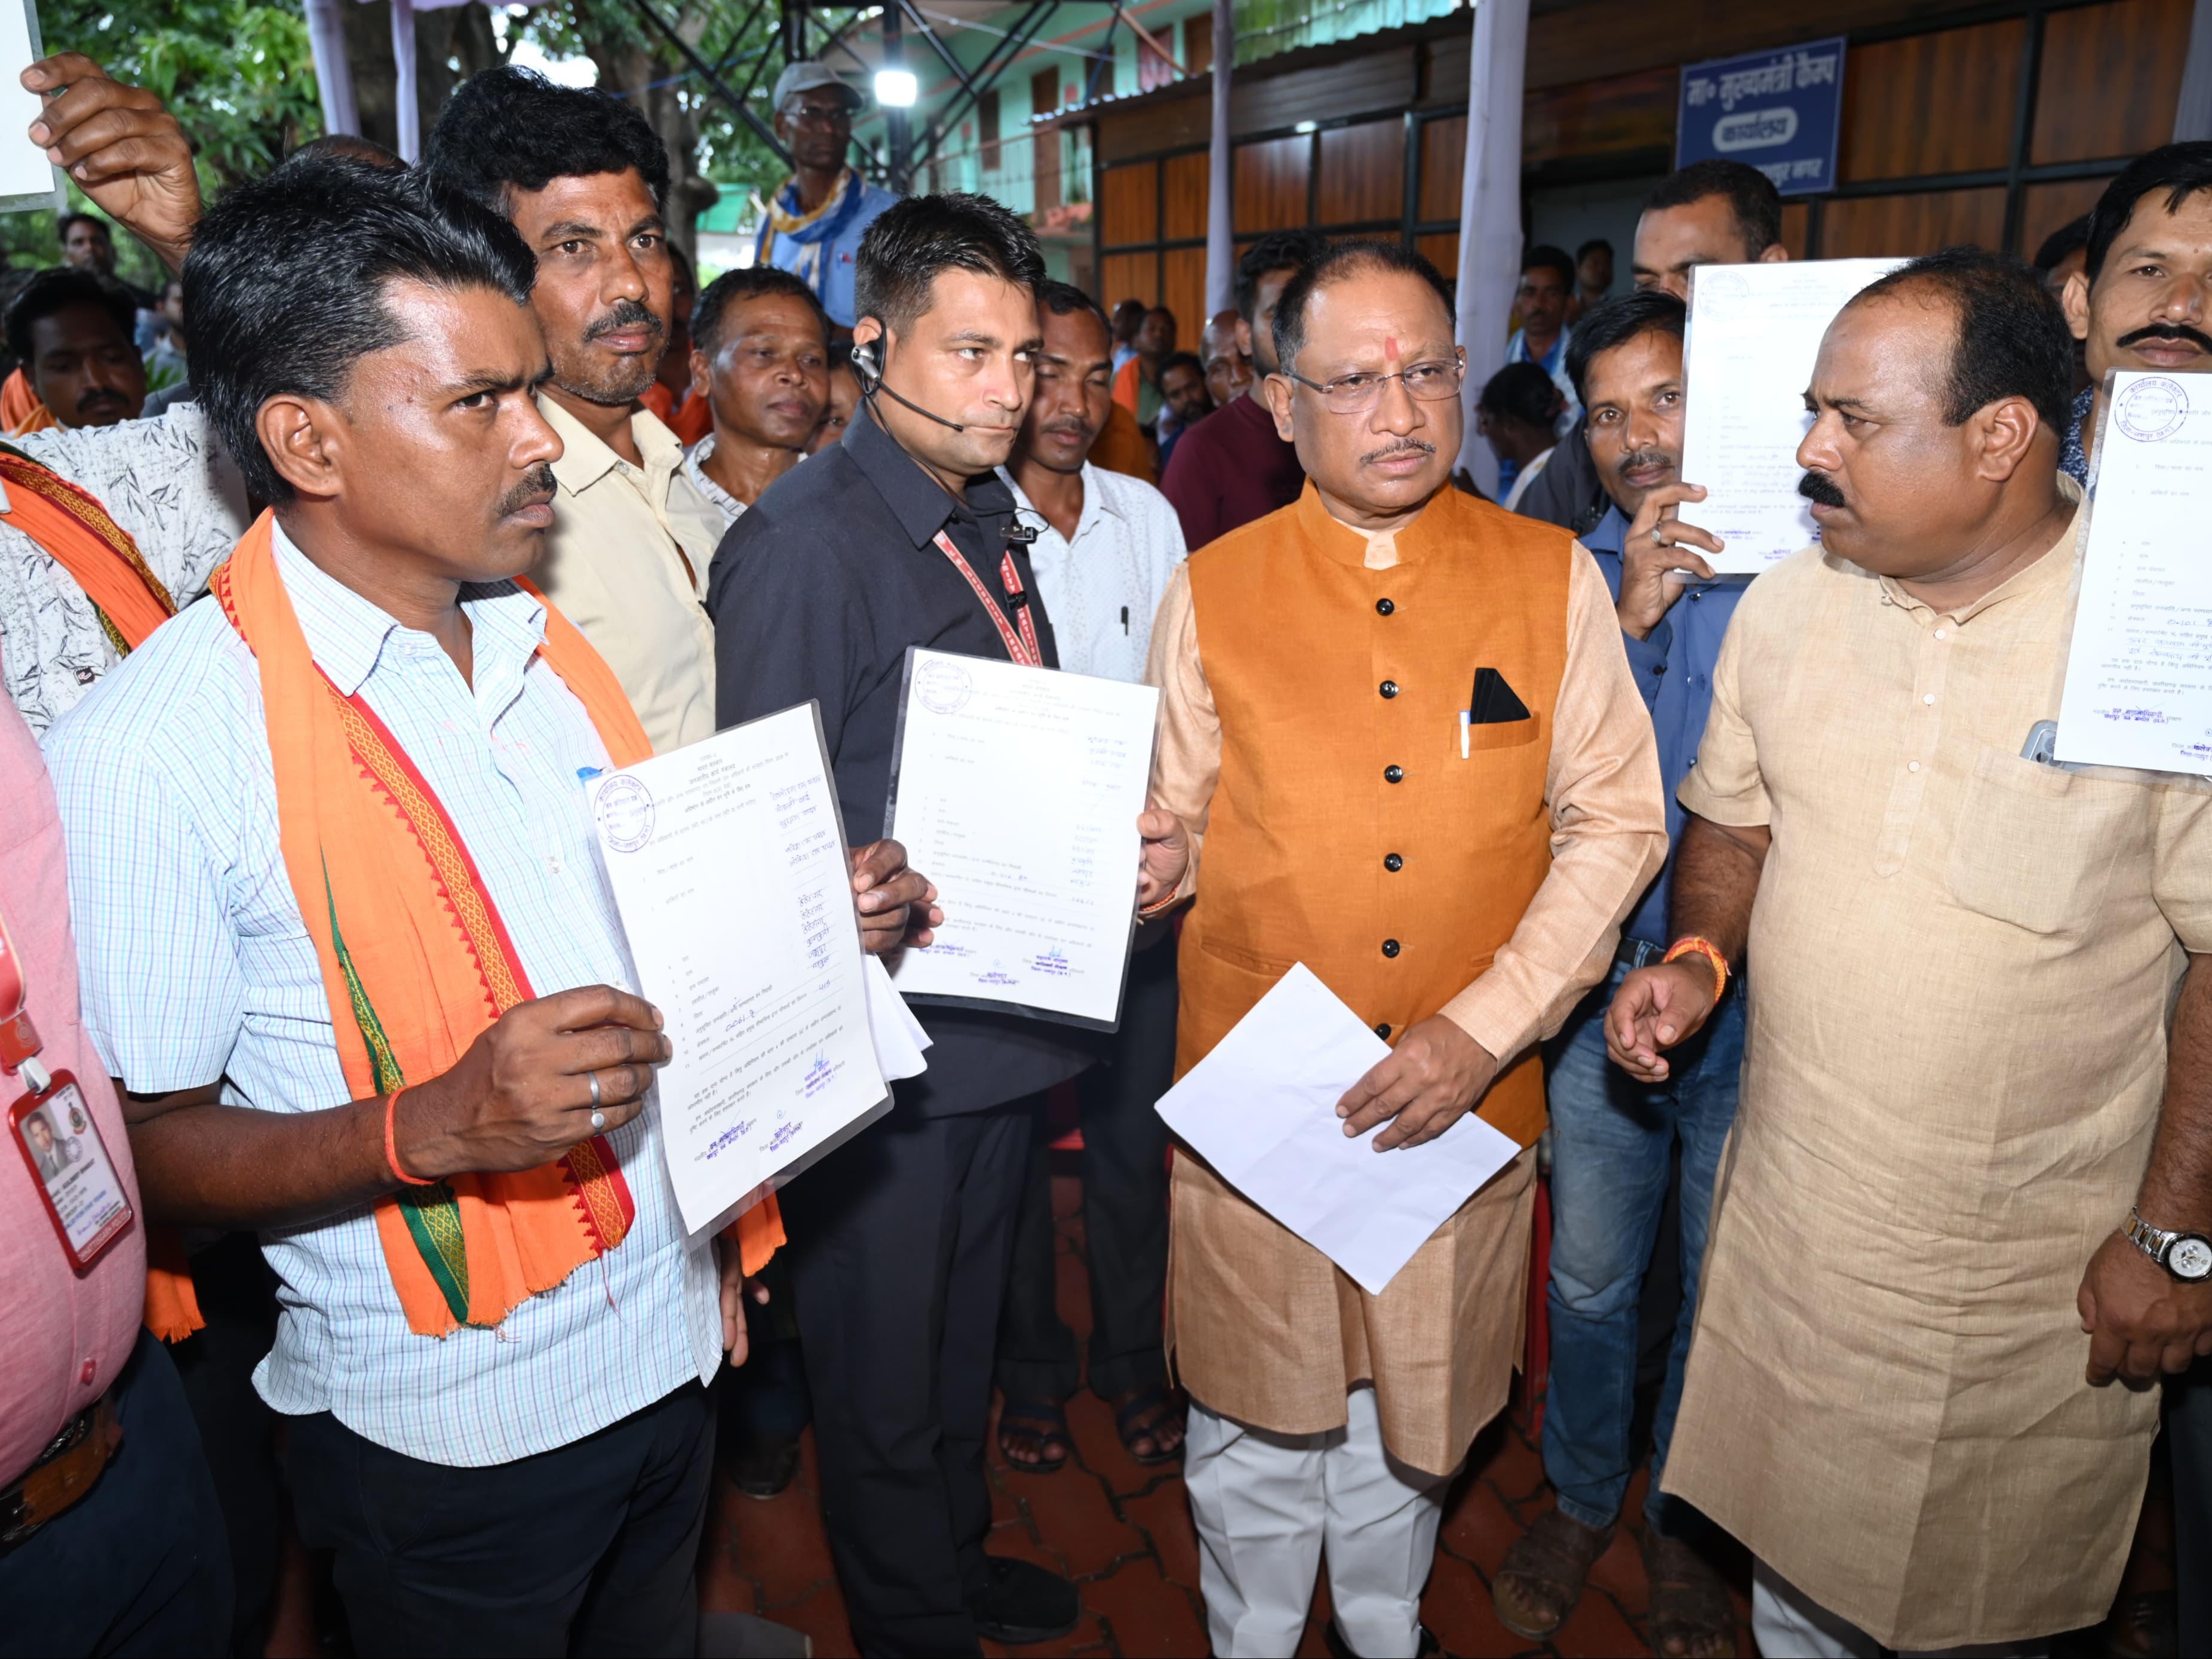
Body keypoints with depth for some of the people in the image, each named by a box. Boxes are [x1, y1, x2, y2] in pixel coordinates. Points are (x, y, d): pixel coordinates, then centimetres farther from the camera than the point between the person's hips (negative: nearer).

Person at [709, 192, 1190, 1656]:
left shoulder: (987, 517, 9)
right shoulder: (802, 541, -17)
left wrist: (1129, 835, -2)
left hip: (1008, 1018, 8)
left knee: (964, 1331, 26)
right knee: (886, 1368, 14)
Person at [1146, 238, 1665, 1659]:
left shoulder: (1554, 579, -1)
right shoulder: (1213, 592, -1)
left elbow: (1615, 824, -2)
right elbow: (1174, 834, 3)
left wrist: (1487, 1025, -12)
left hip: (1470, 1103, 1)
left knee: (1413, 1412, 20)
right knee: (1256, 1426, 15)